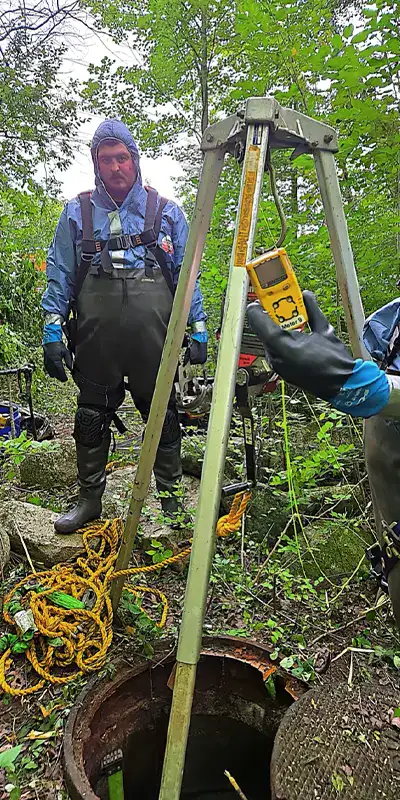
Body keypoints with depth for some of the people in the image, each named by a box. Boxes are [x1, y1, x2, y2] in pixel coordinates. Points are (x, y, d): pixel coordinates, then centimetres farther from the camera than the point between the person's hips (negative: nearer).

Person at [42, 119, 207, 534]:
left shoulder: (166, 211, 14)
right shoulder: (77, 212, 14)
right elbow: (59, 275, 11)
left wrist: (198, 327, 4)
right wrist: (53, 330, 1)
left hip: (154, 332, 0)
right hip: (96, 333, 1)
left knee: (163, 414, 3)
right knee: (92, 416, 7)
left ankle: (172, 498, 18)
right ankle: (89, 498, 22)